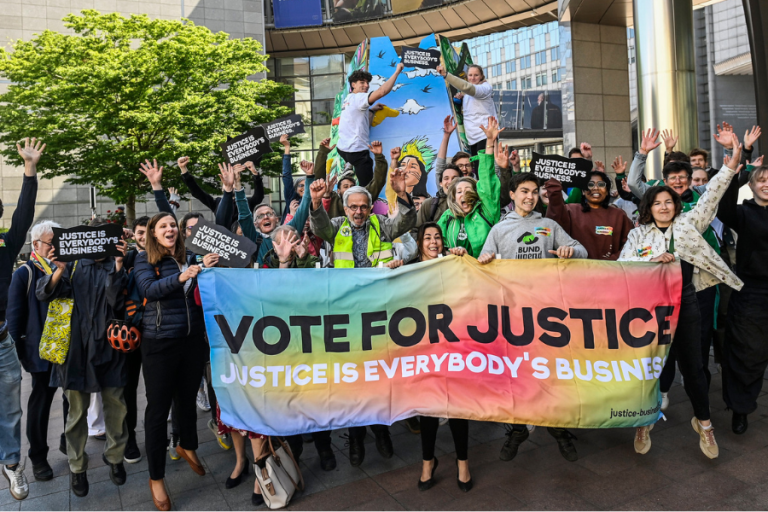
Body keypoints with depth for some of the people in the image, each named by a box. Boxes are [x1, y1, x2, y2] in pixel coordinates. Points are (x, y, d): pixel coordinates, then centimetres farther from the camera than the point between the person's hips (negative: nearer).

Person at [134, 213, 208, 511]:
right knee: (158, 407, 3)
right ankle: (156, 477, 19)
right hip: (160, 343, -3)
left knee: (188, 398, 18)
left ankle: (187, 446, 46)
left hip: (194, 340, 4)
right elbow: (149, 290, -20)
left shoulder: (190, 258, 7)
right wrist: (180, 277, -34)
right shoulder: (144, 260, -2)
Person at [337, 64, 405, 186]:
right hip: (357, 150, -10)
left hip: (343, 147, 10)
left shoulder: (348, 99, 17)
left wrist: (371, 110, 13)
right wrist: (397, 72, -21)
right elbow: (381, 92, -28)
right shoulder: (357, 98, -11)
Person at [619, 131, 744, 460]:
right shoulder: (638, 234, 4)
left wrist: (730, 166, -8)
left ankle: (703, 423, 29)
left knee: (692, 367, 9)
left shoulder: (687, 225, 7)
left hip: (684, 306, 1)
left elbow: (710, 197, 0)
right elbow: (622, 266, -6)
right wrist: (652, 260, -19)